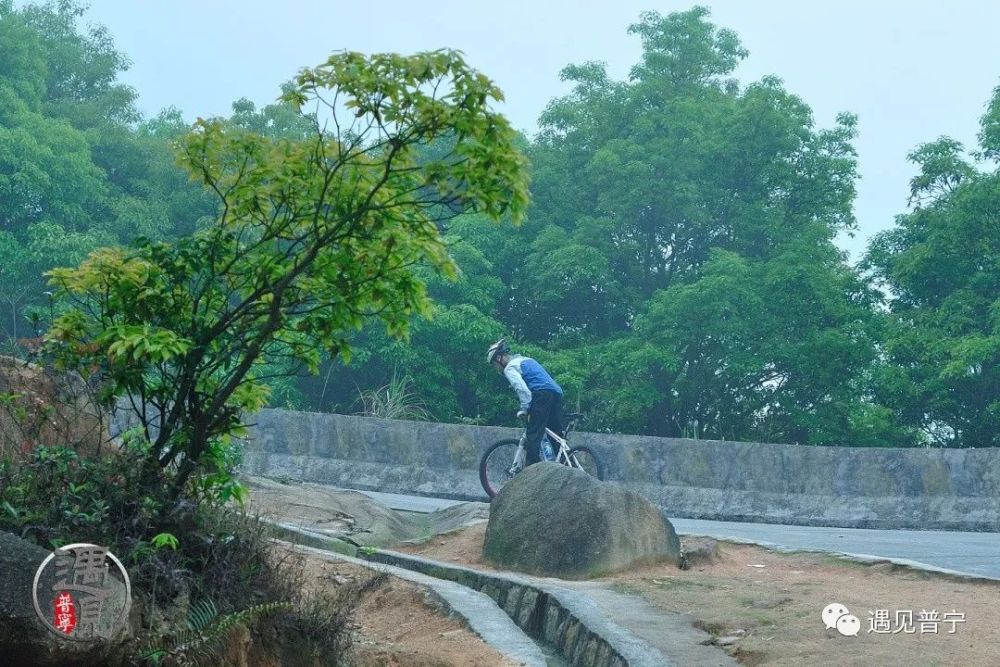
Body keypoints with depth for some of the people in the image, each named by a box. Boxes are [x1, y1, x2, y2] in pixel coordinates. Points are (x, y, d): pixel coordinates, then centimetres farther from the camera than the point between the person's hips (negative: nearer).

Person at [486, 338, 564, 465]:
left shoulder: (510, 367, 4)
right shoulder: (527, 359, 32)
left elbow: (521, 388, -11)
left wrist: (524, 408, -6)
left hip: (542, 395, -8)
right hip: (557, 392, 8)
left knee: (533, 437, -10)